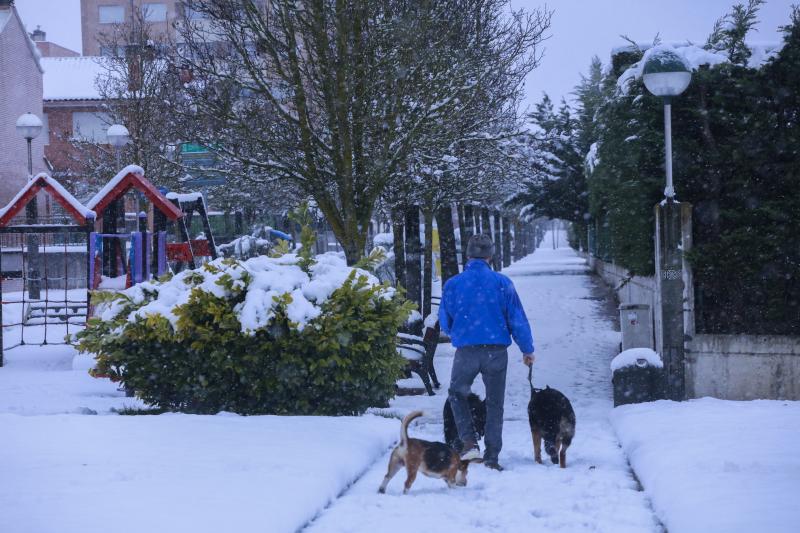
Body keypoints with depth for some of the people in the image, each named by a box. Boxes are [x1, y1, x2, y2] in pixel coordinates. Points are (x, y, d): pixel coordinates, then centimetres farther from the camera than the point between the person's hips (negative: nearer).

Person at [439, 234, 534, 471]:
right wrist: (527, 350, 10)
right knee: (495, 403, 11)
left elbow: (445, 323, 8)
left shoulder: (452, 284, -3)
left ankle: (469, 442, 5)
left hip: (466, 351, 0)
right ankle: (492, 457, 11)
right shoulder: (502, 283, -5)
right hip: (497, 351, 0)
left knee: (457, 394, 21)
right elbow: (518, 320, -1)